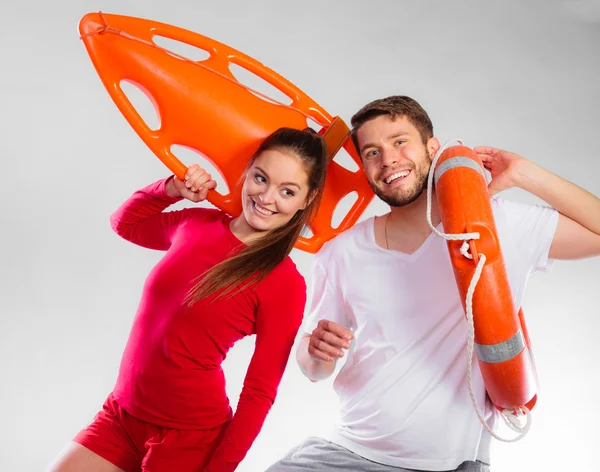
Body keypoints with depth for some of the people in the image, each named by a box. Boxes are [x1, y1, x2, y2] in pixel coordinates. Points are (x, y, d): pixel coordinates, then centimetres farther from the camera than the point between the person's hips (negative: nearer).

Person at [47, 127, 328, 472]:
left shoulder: (286, 284, -15)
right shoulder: (197, 224, 0)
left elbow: (259, 394, -13)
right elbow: (125, 223, 17)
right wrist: (172, 188, 0)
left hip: (188, 437, -5)